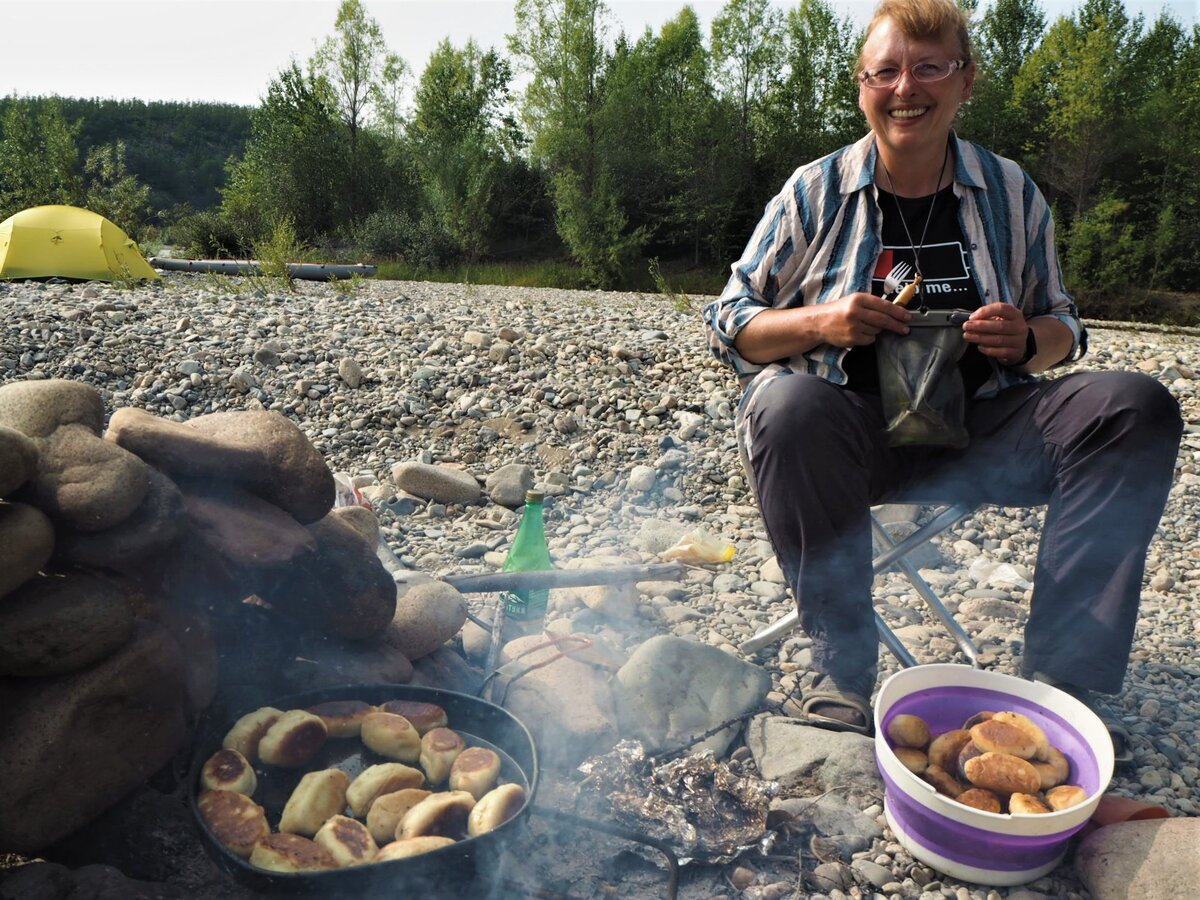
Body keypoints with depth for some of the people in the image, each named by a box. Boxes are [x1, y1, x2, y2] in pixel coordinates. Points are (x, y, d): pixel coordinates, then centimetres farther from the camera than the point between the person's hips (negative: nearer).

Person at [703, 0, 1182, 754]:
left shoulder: (1012, 193, 11)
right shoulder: (816, 193, 3)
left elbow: (1063, 330, 17)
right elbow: (729, 323, 2)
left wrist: (1026, 340, -8)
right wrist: (821, 322, -17)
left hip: (977, 434, 3)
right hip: (856, 430, -3)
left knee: (1139, 407, -17)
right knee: (788, 406, -36)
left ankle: (1063, 673, -15)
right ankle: (844, 666, -21)